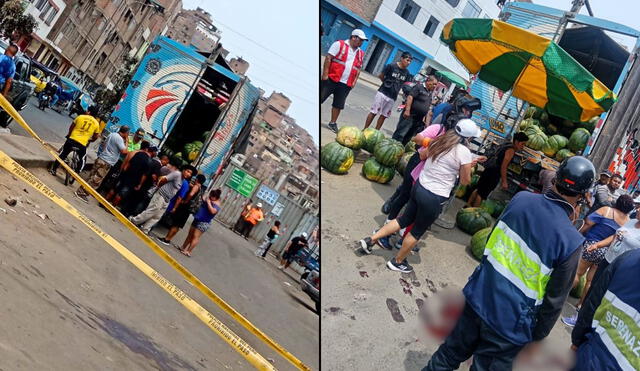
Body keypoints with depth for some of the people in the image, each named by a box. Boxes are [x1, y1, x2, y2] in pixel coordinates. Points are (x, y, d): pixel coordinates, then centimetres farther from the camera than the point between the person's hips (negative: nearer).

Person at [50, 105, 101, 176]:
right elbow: (95, 137, 10)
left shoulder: (80, 117, 3)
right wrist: (89, 140, 31)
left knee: (63, 154, 19)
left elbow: (71, 127, 14)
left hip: (72, 139, 1)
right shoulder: (96, 123, 2)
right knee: (82, 160, 21)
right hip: (82, 144, -1)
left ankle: (53, 170, 26)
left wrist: (69, 134, 33)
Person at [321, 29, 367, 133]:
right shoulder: (339, 44, -5)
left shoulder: (360, 53, 12)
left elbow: (358, 69, 19)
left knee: (338, 105, 8)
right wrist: (325, 74, -13)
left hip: (345, 84, 5)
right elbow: (328, 58, -9)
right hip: (331, 79, -5)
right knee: (320, 98, 1)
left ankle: (333, 123, 19)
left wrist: (354, 81, 9)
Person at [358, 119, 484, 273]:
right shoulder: (464, 152, -17)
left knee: (405, 219, 24)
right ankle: (397, 262, 29)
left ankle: (371, 240, 21)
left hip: (419, 186, 6)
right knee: (418, 231, 15)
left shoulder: (440, 141, 2)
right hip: (434, 198, -6)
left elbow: (422, 156, 20)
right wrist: (469, 167, 12)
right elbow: (465, 181, -7)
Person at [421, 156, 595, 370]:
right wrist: (537, 338, 1)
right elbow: (555, 301, -11)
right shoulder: (570, 242, -20)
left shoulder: (521, 199, -9)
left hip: (478, 298, 4)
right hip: (510, 324, -4)